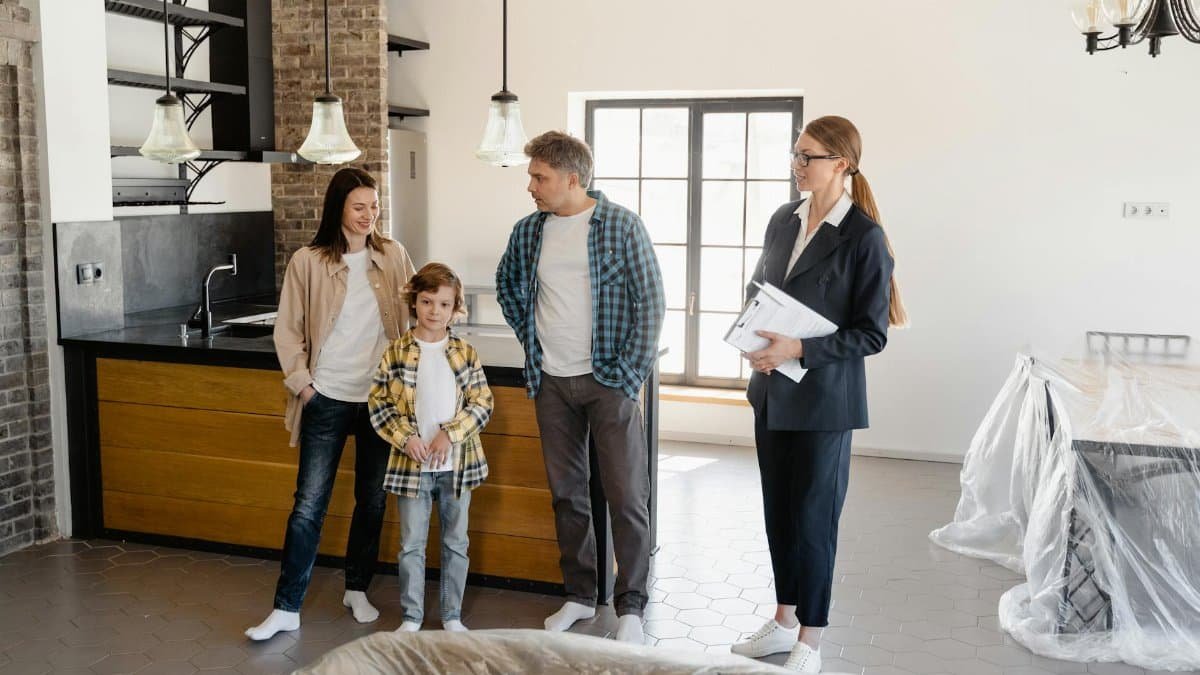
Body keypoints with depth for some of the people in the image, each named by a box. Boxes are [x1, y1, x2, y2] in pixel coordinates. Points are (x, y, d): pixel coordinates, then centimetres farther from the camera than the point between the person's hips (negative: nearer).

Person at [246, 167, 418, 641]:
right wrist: (301, 383, -6)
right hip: (328, 400, -2)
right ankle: (287, 608, 9)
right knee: (309, 505, 0)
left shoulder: (393, 257, 1)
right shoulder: (308, 262, -5)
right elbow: (288, 330, 0)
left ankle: (357, 590, 30)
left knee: (372, 501, 12)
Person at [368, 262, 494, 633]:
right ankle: (411, 616, 21)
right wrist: (405, 438, -12)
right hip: (412, 462, -1)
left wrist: (450, 435, -14)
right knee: (412, 543, 8)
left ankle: (452, 615, 24)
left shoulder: (465, 353, -1)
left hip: (457, 463, 1)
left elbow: (483, 403, -3)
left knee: (456, 543, 11)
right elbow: (378, 402, -1)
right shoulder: (397, 352, -3)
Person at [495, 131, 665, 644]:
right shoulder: (527, 231, 5)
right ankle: (580, 596, 27)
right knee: (567, 495, 13)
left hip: (607, 381, -4)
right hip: (550, 384, 5)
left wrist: (632, 372, -12)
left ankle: (631, 607, 11)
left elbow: (650, 303, -8)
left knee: (627, 497, -1)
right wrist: (529, 337, 11)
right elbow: (507, 286, 23)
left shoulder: (621, 226, -8)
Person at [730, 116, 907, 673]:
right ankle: (784, 620, 32)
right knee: (777, 511, 15)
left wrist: (800, 349, -23)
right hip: (772, 392, 7)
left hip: (823, 398, -6)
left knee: (811, 517, 3)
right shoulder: (783, 220, 6)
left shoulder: (864, 238, -14)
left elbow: (871, 334, -13)